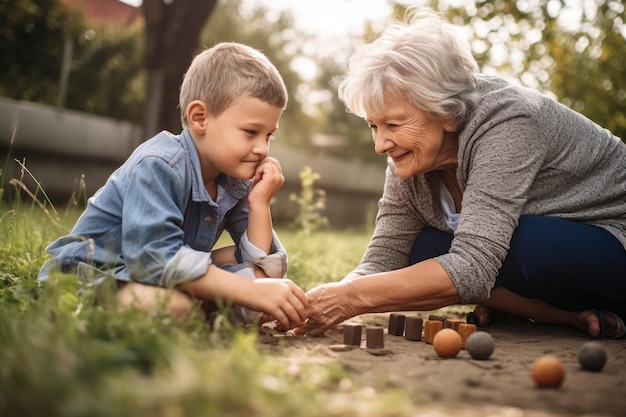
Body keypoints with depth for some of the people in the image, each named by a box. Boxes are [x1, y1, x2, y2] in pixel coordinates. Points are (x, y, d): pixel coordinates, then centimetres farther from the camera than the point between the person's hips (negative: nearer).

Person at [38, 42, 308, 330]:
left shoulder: (236, 182, -3)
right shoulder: (157, 166, -25)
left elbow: (260, 264, -4)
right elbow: (157, 258, -37)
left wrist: (259, 203, -17)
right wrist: (254, 292, -39)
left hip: (170, 277, 7)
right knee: (172, 304, -37)